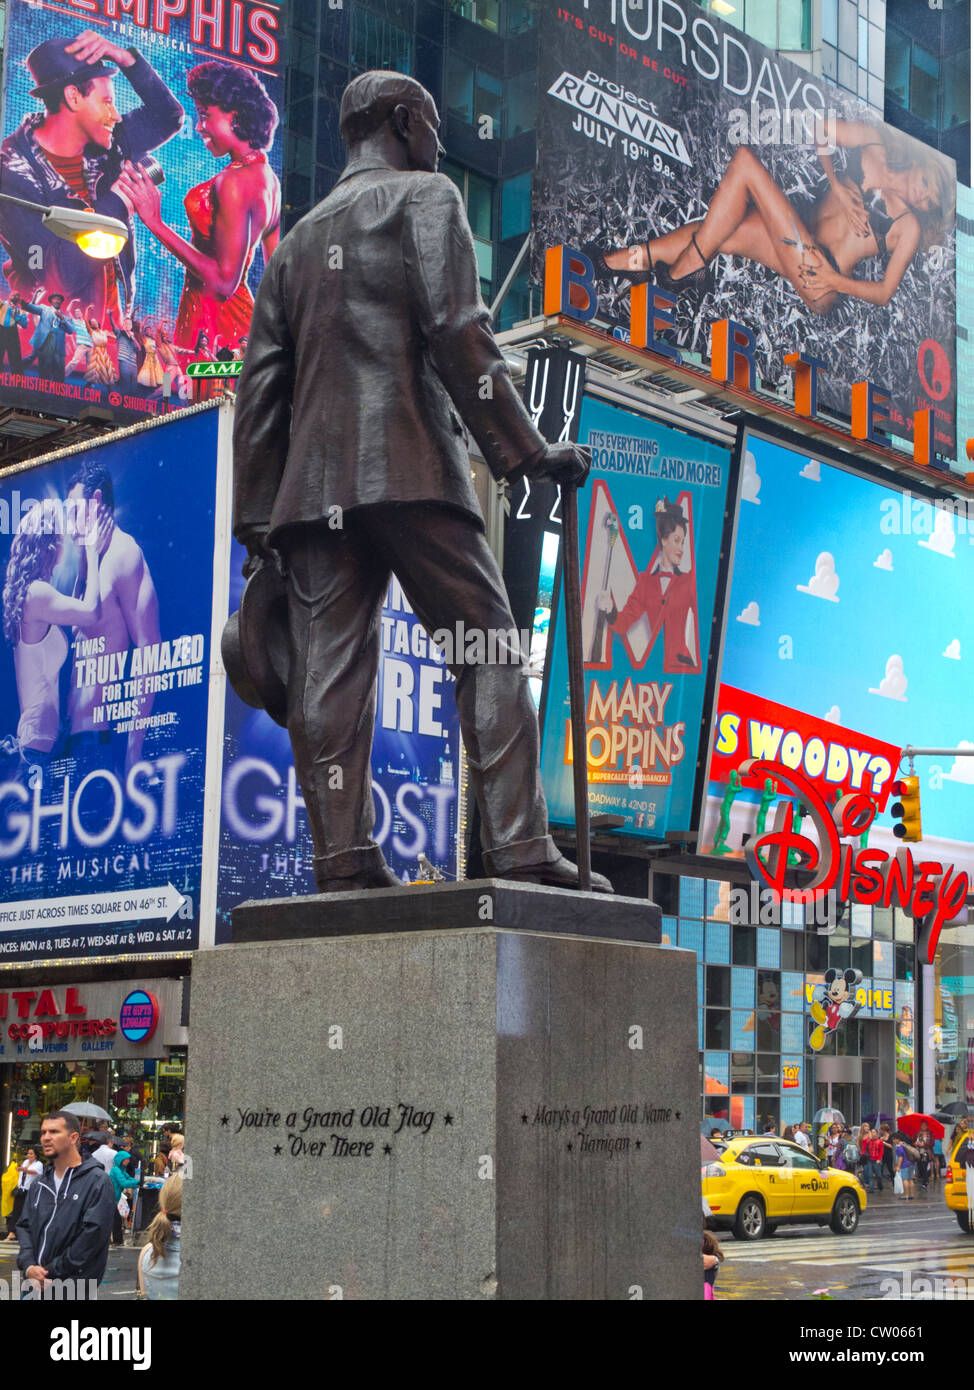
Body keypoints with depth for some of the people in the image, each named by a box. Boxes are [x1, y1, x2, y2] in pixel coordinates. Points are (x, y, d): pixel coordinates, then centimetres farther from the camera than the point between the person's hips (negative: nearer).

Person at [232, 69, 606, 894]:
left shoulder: (296, 242, 26)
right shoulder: (425, 197, 8)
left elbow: (260, 384, 18)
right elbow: (458, 331, -8)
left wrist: (256, 522, 17)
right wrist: (525, 449, -9)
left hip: (312, 484, 6)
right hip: (407, 465, -6)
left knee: (330, 671, -2)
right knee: (489, 653, -5)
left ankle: (345, 859, -9)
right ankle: (520, 849, -14)